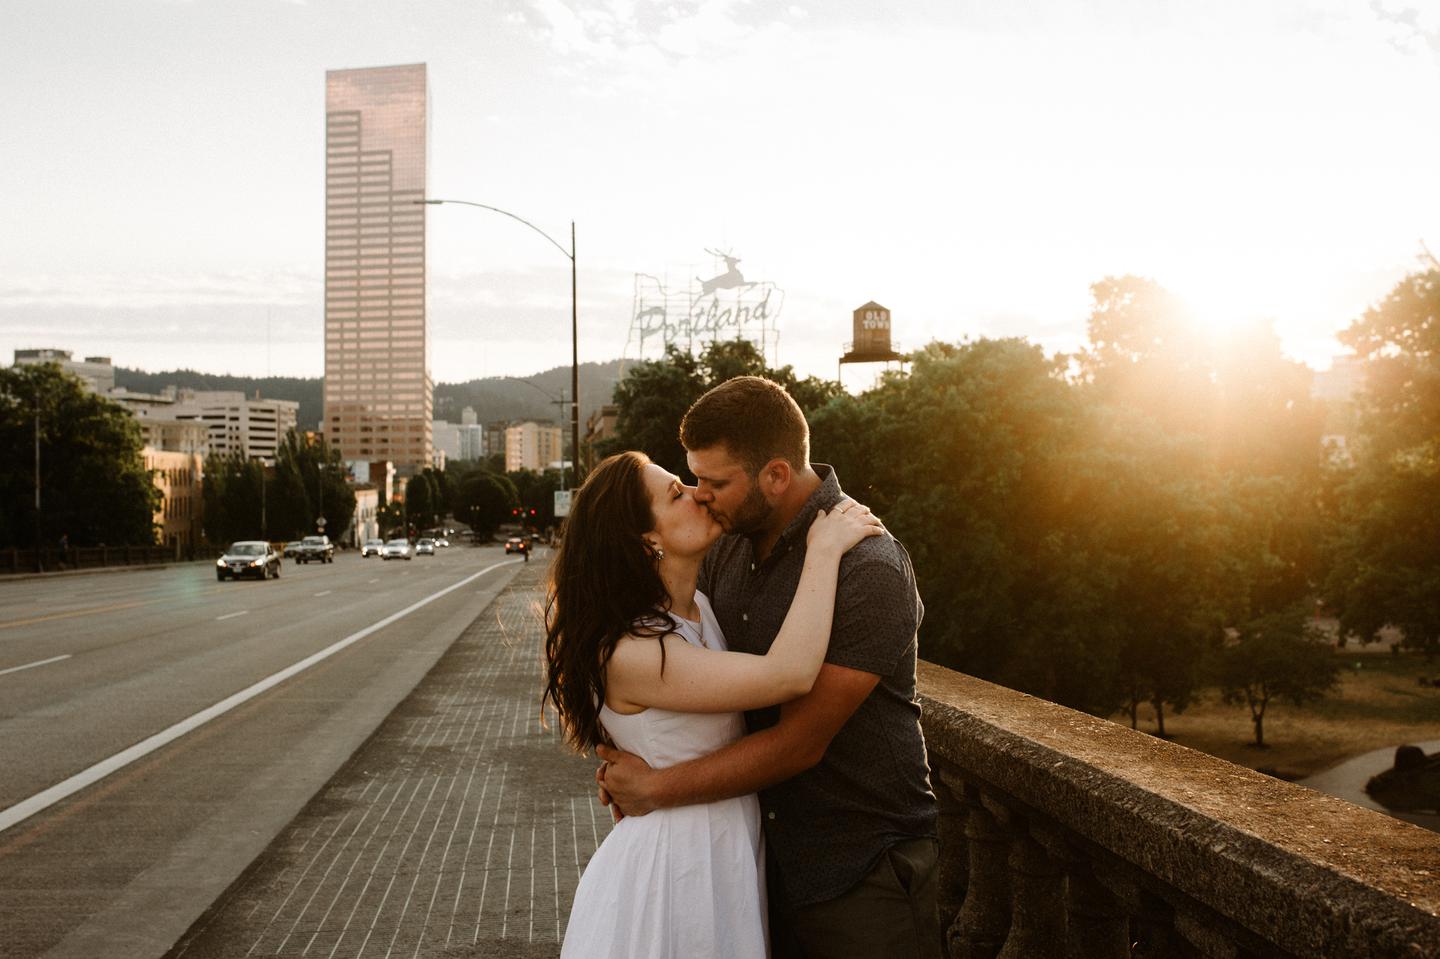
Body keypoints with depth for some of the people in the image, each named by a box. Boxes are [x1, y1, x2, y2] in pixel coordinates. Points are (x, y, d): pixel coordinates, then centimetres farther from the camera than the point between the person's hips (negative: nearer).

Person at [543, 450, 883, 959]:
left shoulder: (701, 610, 2)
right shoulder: (628, 654, -25)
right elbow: (788, 675, -33)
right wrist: (824, 549, -23)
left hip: (728, 852, 8)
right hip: (673, 872, -8)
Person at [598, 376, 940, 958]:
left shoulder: (870, 569, -23)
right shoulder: (732, 547, 2)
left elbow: (799, 742, -23)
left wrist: (653, 789, -16)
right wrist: (626, 758, -6)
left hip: (863, 869, -7)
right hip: (766, 855, 7)